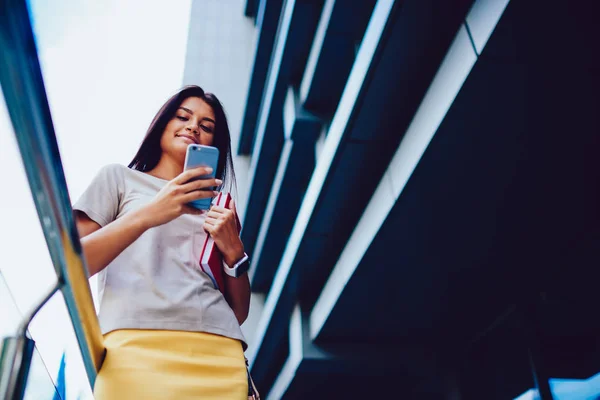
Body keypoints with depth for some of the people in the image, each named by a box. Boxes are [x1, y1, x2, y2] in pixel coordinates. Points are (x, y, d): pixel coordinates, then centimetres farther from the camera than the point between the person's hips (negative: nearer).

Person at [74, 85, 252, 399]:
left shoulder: (217, 209, 22)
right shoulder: (118, 178, 15)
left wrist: (234, 252, 0)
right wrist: (145, 216, -10)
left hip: (222, 360, 3)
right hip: (137, 351, -3)